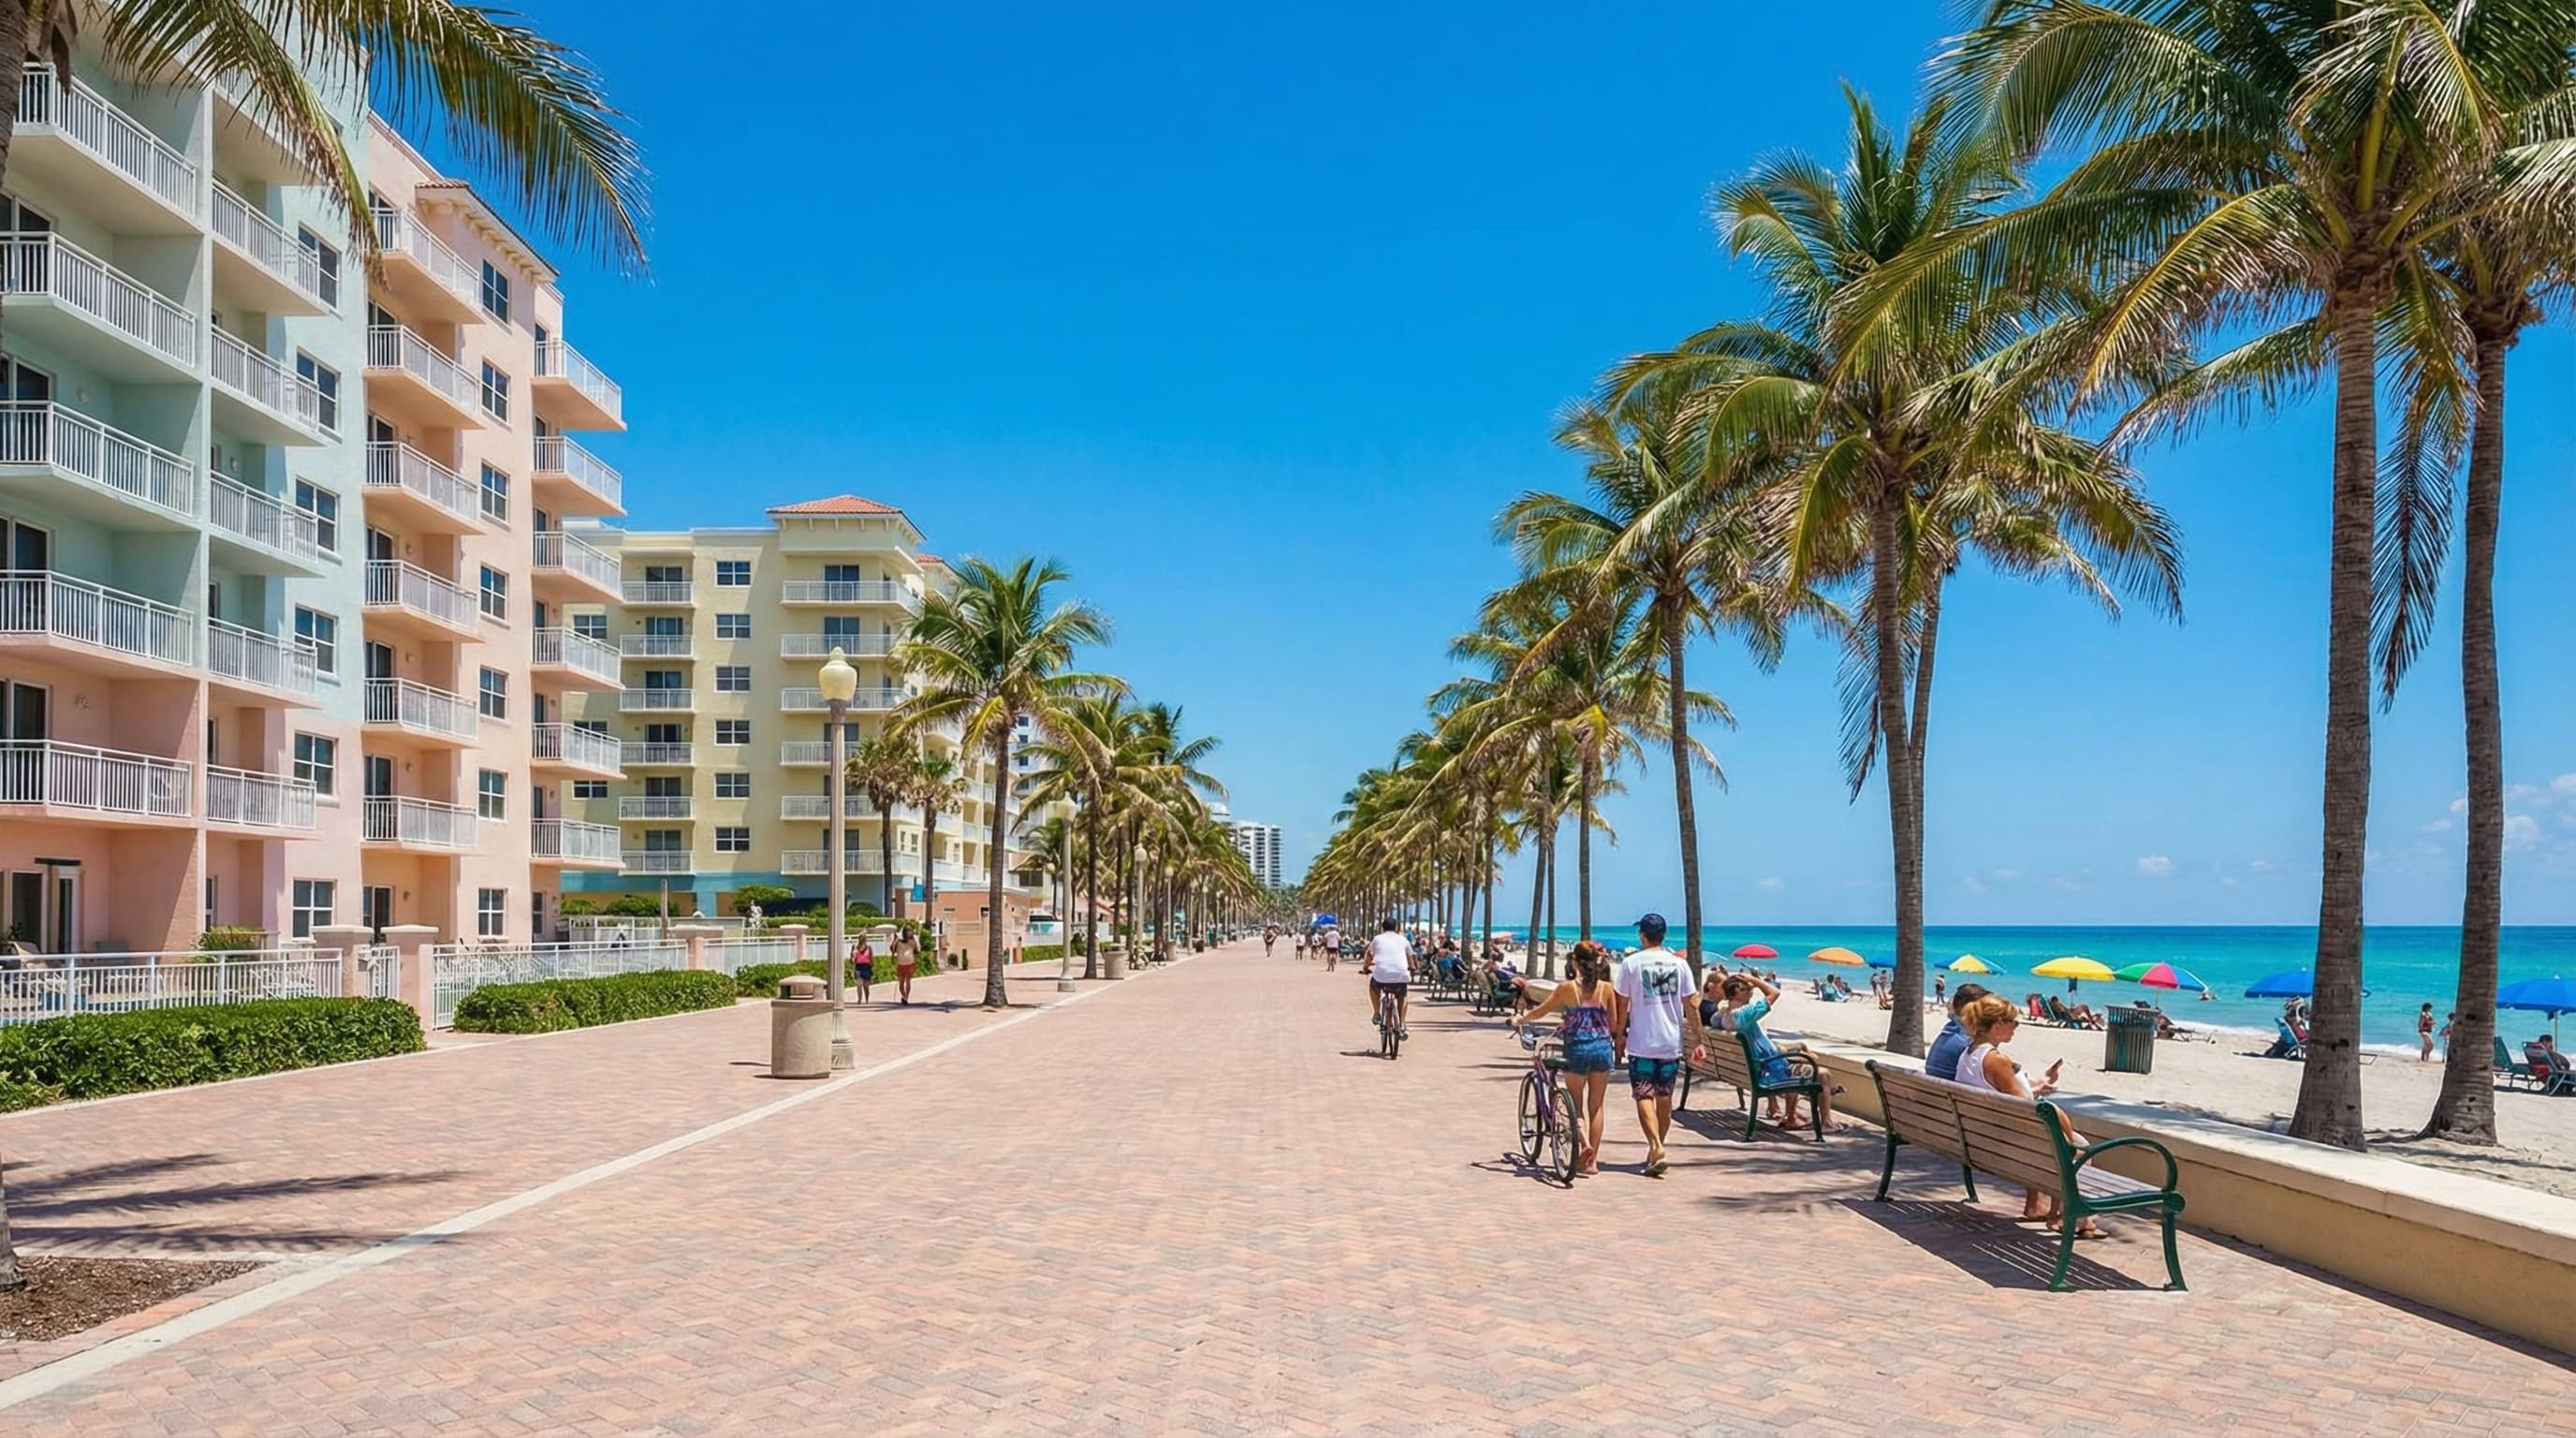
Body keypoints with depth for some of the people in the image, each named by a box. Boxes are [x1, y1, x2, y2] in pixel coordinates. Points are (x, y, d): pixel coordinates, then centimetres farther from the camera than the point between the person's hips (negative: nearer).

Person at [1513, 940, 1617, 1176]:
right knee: (1596, 1105, 12)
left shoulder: (1567, 987, -6)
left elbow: (1540, 1012, 3)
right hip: (1603, 1048, 2)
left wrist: (1519, 1019, 20)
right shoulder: (1606, 988, -1)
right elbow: (1613, 1023, 4)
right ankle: (1592, 1160, 12)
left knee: (1576, 1103, 13)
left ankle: (1585, 1144, -12)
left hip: (1577, 1048, -2)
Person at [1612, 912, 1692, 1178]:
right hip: (1671, 1043, 3)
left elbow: (1623, 1005, -2)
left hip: (1641, 1043, -3)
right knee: (1664, 1099, 14)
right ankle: (1656, 1149, 25)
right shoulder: (1679, 964, 3)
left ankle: (1656, 1147, -21)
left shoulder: (1631, 963, -5)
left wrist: (1619, 1035, 10)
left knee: (1644, 1097, -3)